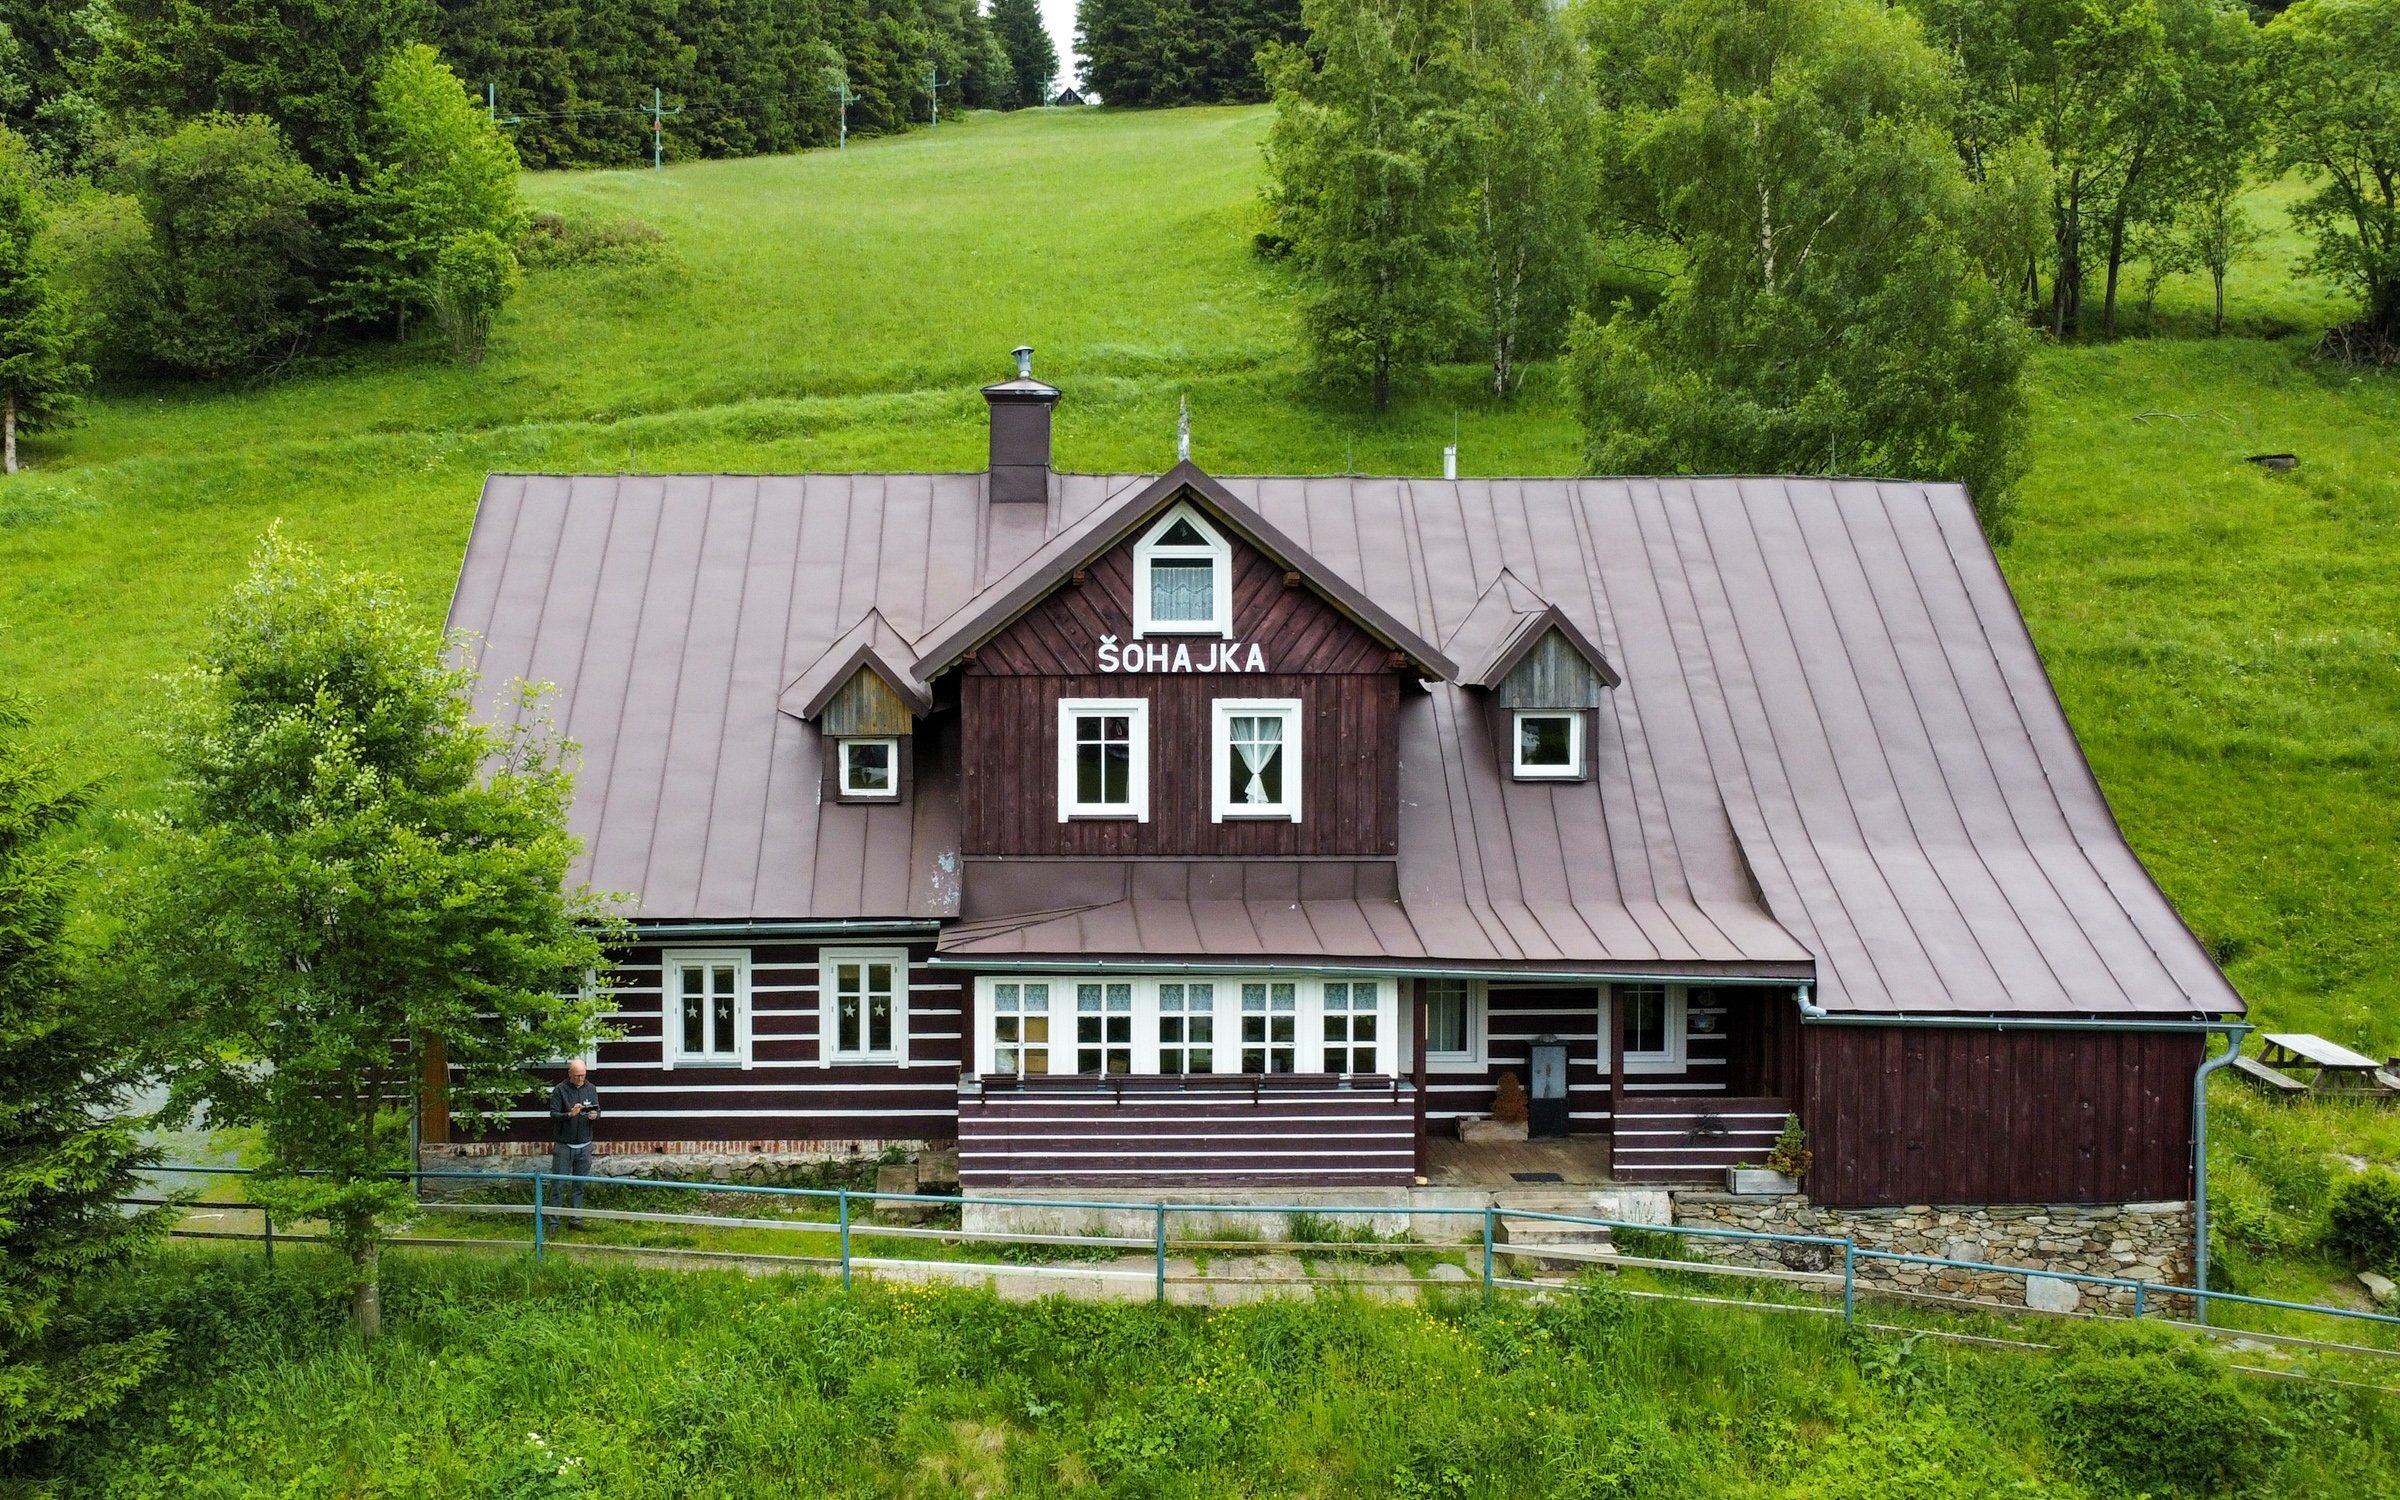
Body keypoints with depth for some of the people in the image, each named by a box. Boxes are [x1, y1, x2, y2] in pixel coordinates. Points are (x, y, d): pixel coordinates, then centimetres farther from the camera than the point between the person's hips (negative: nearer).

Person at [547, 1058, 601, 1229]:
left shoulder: (591, 1089, 7)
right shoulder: (560, 1090, -5)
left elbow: (598, 1110, 12)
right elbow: (553, 1115, -9)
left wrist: (595, 1115, -12)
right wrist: (570, 1114, -26)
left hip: (584, 1145, 4)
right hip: (563, 1145, -4)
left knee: (579, 1185, 7)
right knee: (559, 1184, -3)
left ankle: (576, 1219, 13)